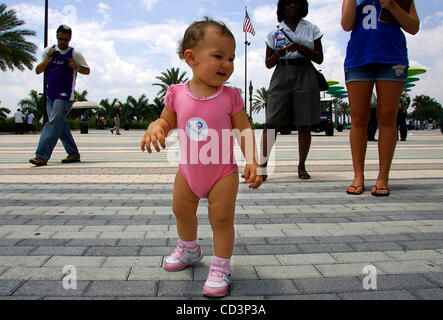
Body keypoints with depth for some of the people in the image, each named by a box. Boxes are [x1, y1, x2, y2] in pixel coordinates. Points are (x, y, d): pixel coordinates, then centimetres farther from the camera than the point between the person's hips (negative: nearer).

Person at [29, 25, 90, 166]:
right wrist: (48, 59, -7)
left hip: (65, 96, -5)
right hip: (50, 95, 5)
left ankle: (42, 156, -14)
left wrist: (76, 68, -12)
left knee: (53, 124, -13)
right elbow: (38, 71, 9)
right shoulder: (49, 51, 12)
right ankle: (74, 154, 17)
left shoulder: (75, 54, 2)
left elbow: (87, 70, 8)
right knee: (61, 126, 8)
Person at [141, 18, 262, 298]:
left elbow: (245, 129, -10)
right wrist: (154, 127, -20)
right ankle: (189, 248, 50)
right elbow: (167, 122, 3)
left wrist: (252, 161, -23)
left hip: (223, 172, -3)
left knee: (222, 219, 0)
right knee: (182, 212, 21)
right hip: (188, 170, 4)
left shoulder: (230, 96, -12)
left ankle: (221, 267, 21)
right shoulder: (177, 93, -7)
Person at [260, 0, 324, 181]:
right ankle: (263, 165, -8)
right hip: (282, 75, 0)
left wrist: (301, 48, -8)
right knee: (272, 123, -11)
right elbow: (268, 64, 12)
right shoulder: (275, 32, 13)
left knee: (304, 125, -2)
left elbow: (319, 59, 7)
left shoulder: (311, 29, 13)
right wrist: (278, 54, -9)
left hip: (305, 76, 0)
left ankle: (301, 166, 9)